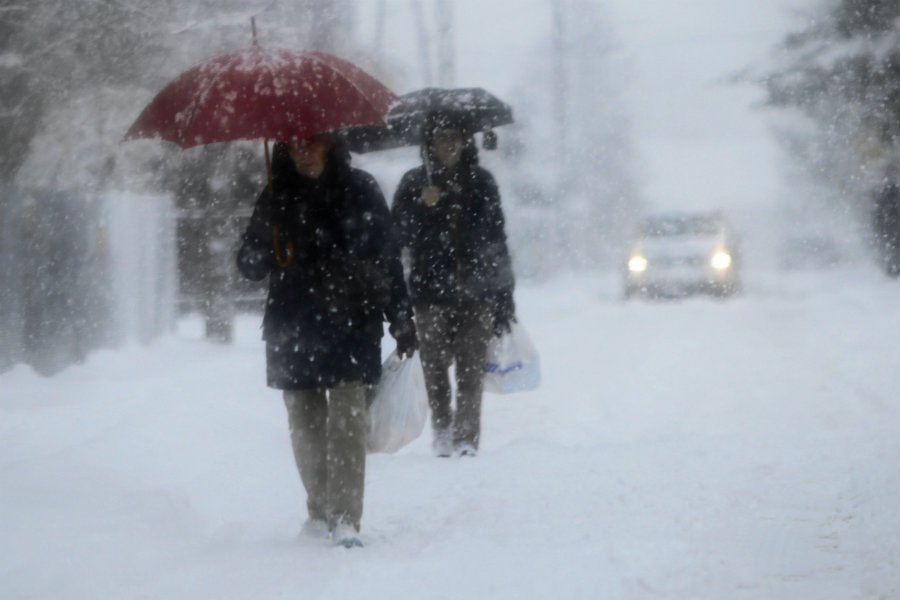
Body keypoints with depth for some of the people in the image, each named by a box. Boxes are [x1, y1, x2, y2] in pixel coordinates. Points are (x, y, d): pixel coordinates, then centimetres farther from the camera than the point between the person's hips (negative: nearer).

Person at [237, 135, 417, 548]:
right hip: (293, 328, 3)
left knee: (347, 415, -13)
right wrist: (262, 248, -16)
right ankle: (320, 510, 20)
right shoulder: (277, 198, 7)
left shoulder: (359, 190, 2)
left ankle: (345, 517, -16)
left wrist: (401, 319, 6)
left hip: (350, 323, -3)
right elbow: (249, 266, 7)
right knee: (305, 422, 7)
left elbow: (388, 257, 6)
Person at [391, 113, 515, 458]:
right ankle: (443, 432, 16)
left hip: (475, 291, 0)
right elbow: (400, 236, 1)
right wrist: (423, 207, -16)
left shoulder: (481, 183, 7)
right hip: (432, 292, 0)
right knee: (435, 366, 1)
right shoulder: (414, 184, 5)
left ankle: (466, 438, -3)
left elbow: (497, 239, 9)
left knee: (471, 370, -4)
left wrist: (503, 295, 6)